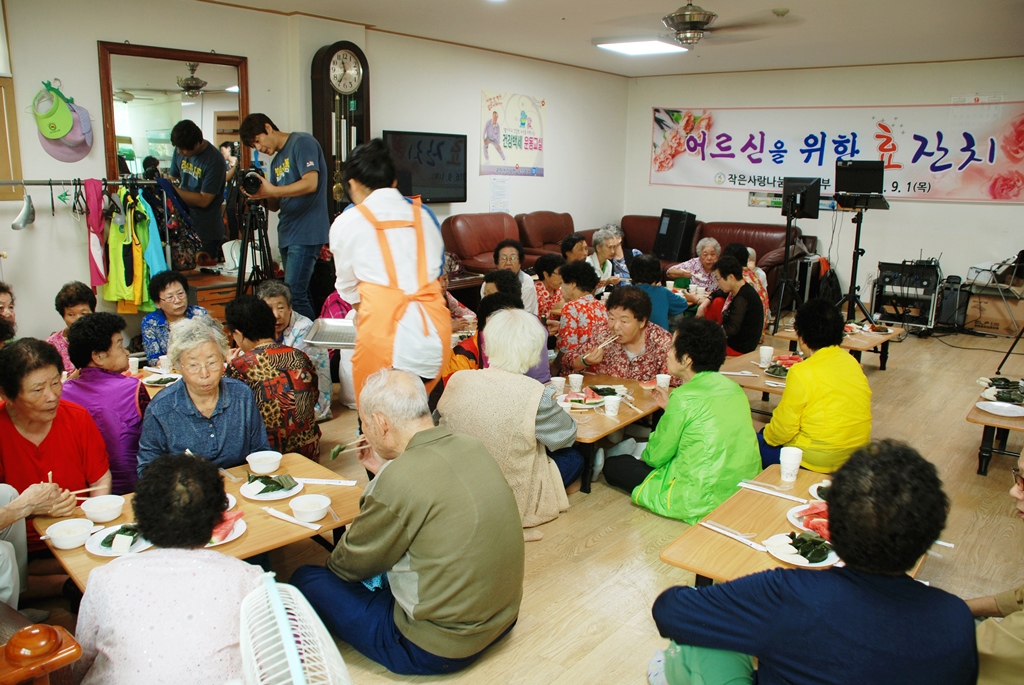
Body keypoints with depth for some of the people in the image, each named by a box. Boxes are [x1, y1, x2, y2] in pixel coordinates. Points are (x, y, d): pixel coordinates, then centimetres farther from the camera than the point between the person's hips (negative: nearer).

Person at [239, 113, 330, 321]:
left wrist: (272, 190, -22)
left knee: (294, 295, -14)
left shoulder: (302, 143, -5)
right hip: (287, 234, 9)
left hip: (305, 234, -9)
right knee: (301, 294, 10)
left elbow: (311, 183, -18)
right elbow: (275, 205, 20)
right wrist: (262, 194, -1)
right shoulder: (276, 161, 21)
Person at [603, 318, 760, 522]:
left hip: (705, 500, -8)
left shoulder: (684, 398, -19)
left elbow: (655, 457, -8)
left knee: (612, 466, 6)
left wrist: (645, 456, 15)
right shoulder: (732, 387, 3)